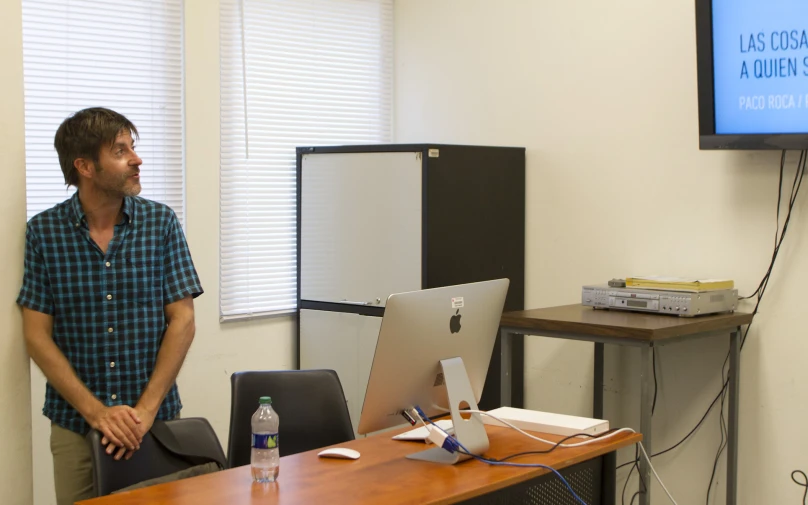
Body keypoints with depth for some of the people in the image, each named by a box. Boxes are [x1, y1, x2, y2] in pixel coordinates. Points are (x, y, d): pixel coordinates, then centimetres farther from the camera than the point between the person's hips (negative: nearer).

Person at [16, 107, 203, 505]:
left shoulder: (161, 223, -2)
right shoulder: (44, 231, -3)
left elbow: (182, 321, -4)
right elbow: (37, 336, -4)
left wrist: (145, 409, -12)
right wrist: (96, 411, -13)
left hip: (154, 419, 1)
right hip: (75, 425, 0)